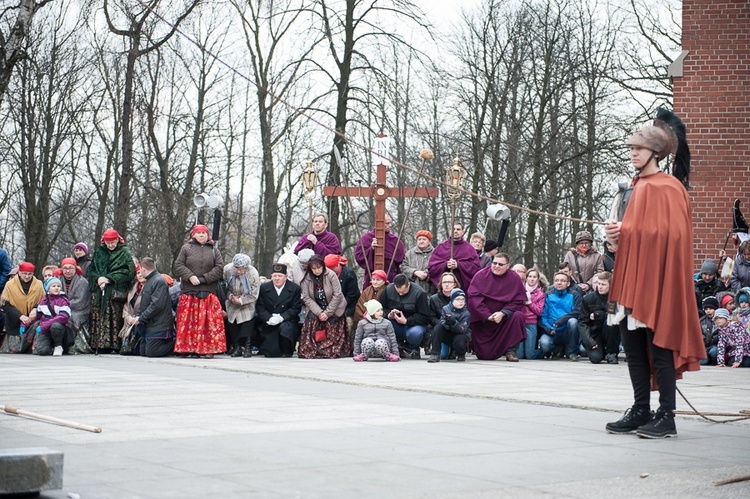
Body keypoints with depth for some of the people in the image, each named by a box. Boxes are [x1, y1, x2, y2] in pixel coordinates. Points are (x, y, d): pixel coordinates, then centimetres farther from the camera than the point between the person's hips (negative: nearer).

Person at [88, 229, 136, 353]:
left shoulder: (124, 252, 5)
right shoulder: (99, 252, 17)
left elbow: (128, 271, -6)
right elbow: (91, 269, 13)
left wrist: (109, 279, -12)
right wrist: (98, 278, -9)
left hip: (115, 290, -3)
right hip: (98, 290, 4)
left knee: (115, 318, -8)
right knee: (97, 317, -4)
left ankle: (114, 345, -8)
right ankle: (98, 345, -4)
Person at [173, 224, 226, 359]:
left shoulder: (214, 250, 12)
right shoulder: (186, 248, 11)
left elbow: (219, 268, 3)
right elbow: (178, 265, 4)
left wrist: (203, 279, -8)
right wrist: (190, 276, -12)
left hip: (209, 293, 0)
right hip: (189, 292, 0)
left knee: (209, 322, -5)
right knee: (188, 321, -2)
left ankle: (209, 349, -2)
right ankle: (187, 349, 3)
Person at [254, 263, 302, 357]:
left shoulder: (295, 288, -2)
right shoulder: (264, 287, 4)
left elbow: (296, 308, -5)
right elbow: (259, 307, 1)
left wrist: (281, 318, -20)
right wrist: (268, 318, -19)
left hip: (286, 321, -3)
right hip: (268, 323, 3)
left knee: (286, 328, -34)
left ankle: (286, 353, -9)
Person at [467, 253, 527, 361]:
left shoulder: (514, 278, -4)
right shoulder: (480, 275, -8)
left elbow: (517, 302, -8)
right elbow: (474, 298, -14)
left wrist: (502, 313, -23)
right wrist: (487, 316, -23)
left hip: (504, 318, 1)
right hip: (482, 319, -1)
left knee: (518, 316, -31)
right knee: (484, 356, -5)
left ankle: (511, 351, -17)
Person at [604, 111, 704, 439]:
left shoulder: (668, 188, -10)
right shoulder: (638, 186, 16)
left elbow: (669, 235, -19)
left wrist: (626, 232, -15)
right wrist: (618, 234, 2)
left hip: (657, 277, -9)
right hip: (633, 277, 9)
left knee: (658, 345, -6)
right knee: (633, 346, 9)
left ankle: (667, 417, 0)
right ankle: (641, 412, 17)